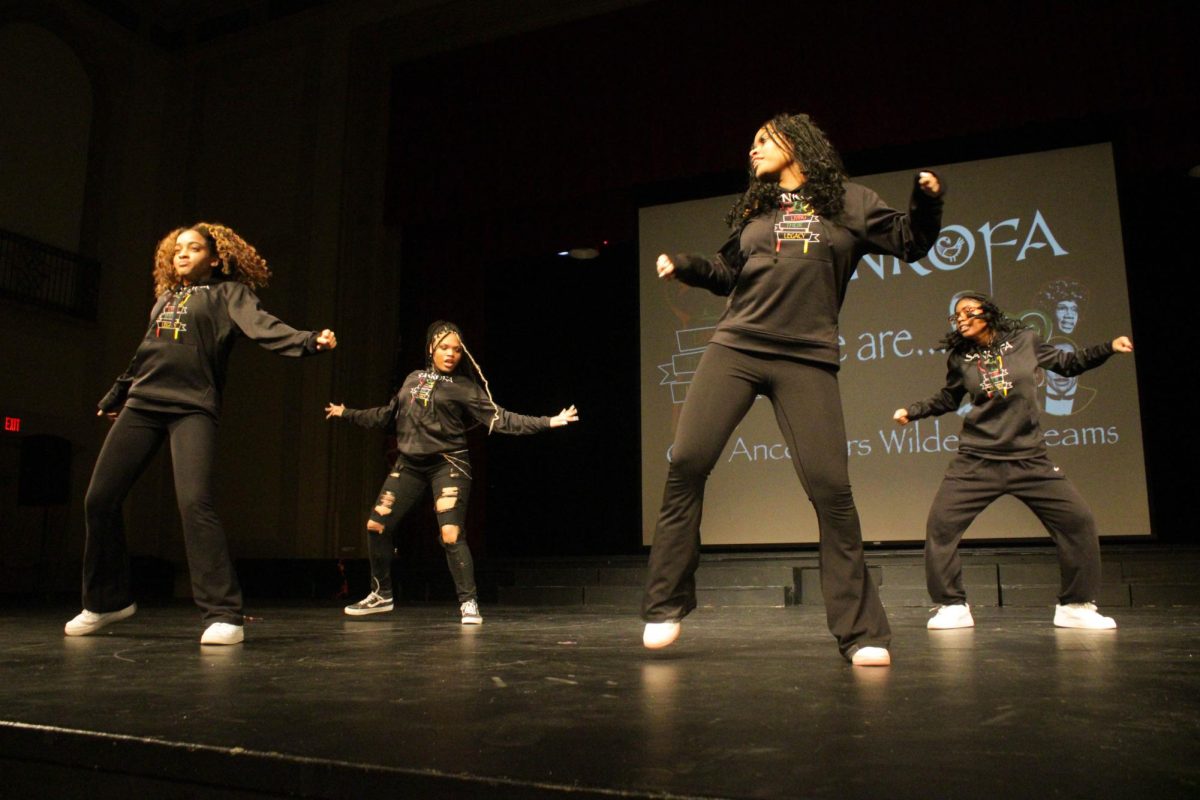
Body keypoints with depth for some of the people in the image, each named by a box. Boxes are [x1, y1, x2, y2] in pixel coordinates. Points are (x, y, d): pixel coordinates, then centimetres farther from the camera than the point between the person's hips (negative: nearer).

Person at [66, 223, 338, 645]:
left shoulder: (228, 293, 5)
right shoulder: (165, 298, 22)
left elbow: (262, 326, -14)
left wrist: (308, 340, -33)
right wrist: (115, 397, 40)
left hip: (192, 408, -7)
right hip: (141, 405, 7)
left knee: (194, 503, -23)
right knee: (100, 499, 5)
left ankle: (223, 615, -18)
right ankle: (107, 601, 24)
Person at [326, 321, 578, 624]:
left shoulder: (464, 387, -2)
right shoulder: (413, 379, 13)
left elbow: (500, 419, -8)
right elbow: (387, 414, 25)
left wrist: (548, 422, -18)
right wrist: (347, 413, 34)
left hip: (447, 465, -5)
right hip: (409, 464, 5)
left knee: (451, 535, -17)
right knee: (376, 526, 4)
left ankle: (468, 603, -2)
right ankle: (381, 595, 23)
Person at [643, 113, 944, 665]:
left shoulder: (848, 203, 11)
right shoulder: (754, 209, 19)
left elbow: (910, 243, 13)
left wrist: (926, 202, -5)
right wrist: (683, 266, 10)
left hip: (807, 359, -2)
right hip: (734, 348, 3)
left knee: (830, 486, -9)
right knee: (686, 462, -10)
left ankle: (860, 632, 4)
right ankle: (665, 606, 3)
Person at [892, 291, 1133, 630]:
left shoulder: (1024, 340, 3)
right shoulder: (960, 358, 4)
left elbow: (1067, 363, 17)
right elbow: (948, 399, 20)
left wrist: (1110, 347, 7)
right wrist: (913, 411, 10)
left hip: (1029, 458, 0)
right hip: (977, 460, 0)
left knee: (1078, 521, -4)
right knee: (940, 523, -11)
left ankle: (1076, 605, 14)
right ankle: (952, 605, 3)